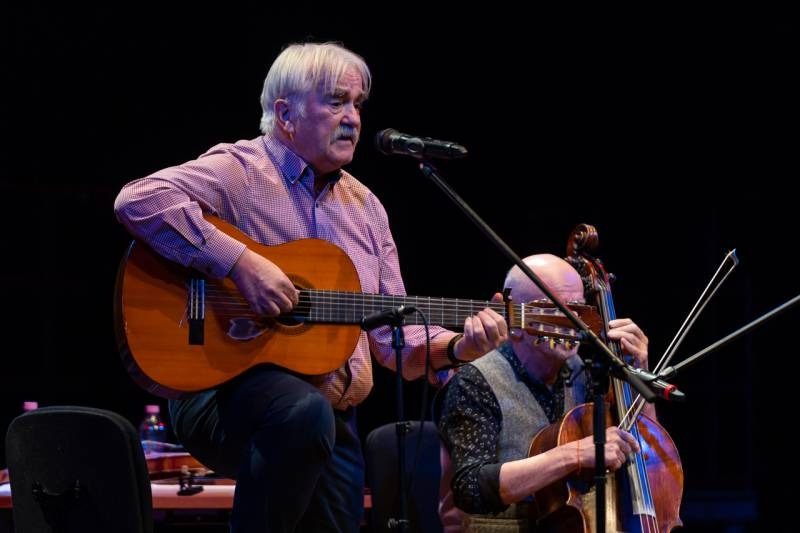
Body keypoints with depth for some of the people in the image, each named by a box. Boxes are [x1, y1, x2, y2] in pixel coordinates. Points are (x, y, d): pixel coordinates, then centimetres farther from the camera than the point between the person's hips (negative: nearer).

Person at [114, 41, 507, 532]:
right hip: (225, 394, -7)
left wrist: (456, 348, -4)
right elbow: (138, 199, -23)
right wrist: (240, 262, -26)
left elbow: (393, 336, 17)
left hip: (333, 420, 7)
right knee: (306, 411, -37)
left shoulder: (365, 207, 17)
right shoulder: (239, 170, -4)